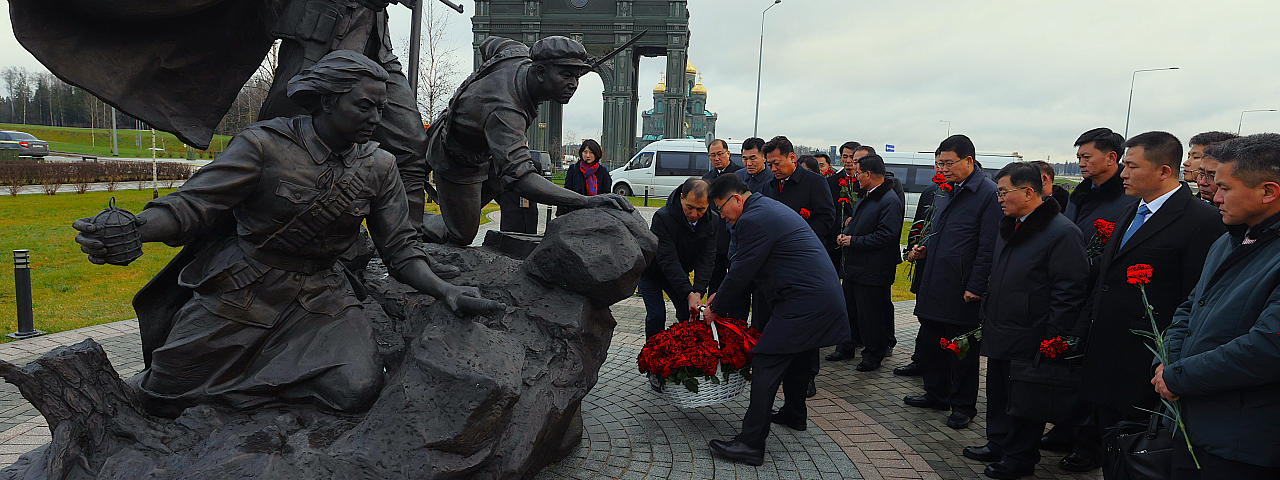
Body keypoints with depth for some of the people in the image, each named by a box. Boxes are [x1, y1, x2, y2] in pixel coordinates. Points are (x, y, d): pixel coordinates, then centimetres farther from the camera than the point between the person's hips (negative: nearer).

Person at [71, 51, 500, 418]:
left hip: (321, 295, 2)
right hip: (242, 288, -2)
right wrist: (129, 229, -34)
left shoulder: (379, 167, -1)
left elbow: (400, 248, 1)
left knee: (357, 389, -22)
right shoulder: (266, 144, -11)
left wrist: (445, 291, -15)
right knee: (161, 402, 4)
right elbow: (193, 204, -14)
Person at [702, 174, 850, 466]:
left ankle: (750, 444, -9)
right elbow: (744, 266, 24)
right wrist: (721, 295, 24)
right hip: (826, 296, 11)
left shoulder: (754, 220, -15)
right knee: (798, 357, 26)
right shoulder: (769, 207, 19)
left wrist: (716, 307, 3)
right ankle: (794, 414, 46)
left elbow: (741, 272, -11)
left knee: (766, 365, -10)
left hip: (803, 304, -11)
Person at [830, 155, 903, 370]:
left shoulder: (890, 201, -17)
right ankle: (846, 348, 32)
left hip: (873, 270, -10)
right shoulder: (866, 197, 14)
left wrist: (854, 241, -20)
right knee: (849, 309, 18)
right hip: (854, 267, 10)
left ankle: (874, 354, 16)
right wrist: (845, 233, 4)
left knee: (870, 314, 1)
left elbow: (886, 235, -24)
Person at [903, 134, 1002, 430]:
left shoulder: (989, 193, -12)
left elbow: (989, 248, -16)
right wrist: (924, 250, 8)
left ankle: (963, 405, 22)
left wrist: (975, 287, -18)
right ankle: (937, 395, 33)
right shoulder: (945, 192, 13)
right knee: (928, 345, 16)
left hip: (962, 292, -8)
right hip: (934, 288, 8)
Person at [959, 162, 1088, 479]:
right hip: (1000, 334, 9)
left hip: (1030, 342, -8)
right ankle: (998, 445, 34)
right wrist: (987, 317, 19)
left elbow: (1068, 292, -19)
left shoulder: (1062, 233, -16)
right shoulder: (1011, 228, 12)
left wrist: (1052, 340, -19)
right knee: (998, 392, 18)